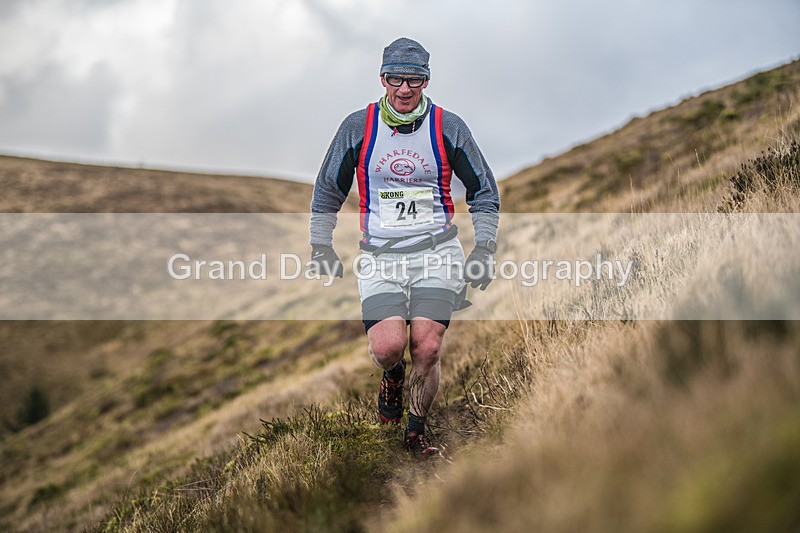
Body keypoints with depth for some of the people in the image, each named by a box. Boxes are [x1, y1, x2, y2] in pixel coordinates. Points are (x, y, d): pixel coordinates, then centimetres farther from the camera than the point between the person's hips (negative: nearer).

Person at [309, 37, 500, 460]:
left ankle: (416, 433, 13)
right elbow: (328, 189, 14)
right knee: (387, 348, -18)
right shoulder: (358, 127, 1)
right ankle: (393, 377, 20)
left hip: (437, 251, 0)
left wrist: (484, 248, 6)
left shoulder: (447, 127, 1)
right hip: (380, 255, 0)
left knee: (426, 348, -11)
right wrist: (320, 247, 14)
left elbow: (484, 191, 12)